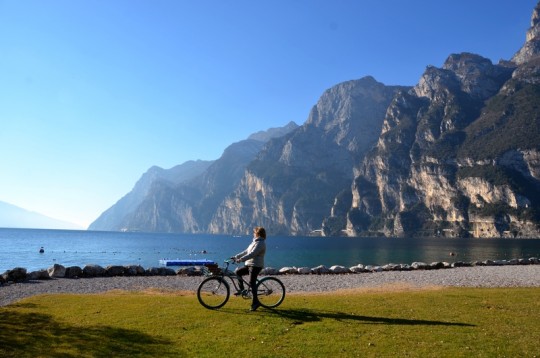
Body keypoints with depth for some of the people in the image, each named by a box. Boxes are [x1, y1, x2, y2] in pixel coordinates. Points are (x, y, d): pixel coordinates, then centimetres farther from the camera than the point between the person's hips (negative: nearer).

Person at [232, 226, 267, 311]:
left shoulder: (260, 243, -14)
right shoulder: (255, 242, 19)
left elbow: (252, 254, -25)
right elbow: (246, 251, 20)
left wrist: (241, 259, -31)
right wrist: (236, 256, 15)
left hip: (256, 266, -10)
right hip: (250, 264, 10)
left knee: (252, 283, -11)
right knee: (238, 272, 8)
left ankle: (255, 302, -6)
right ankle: (241, 289, 12)